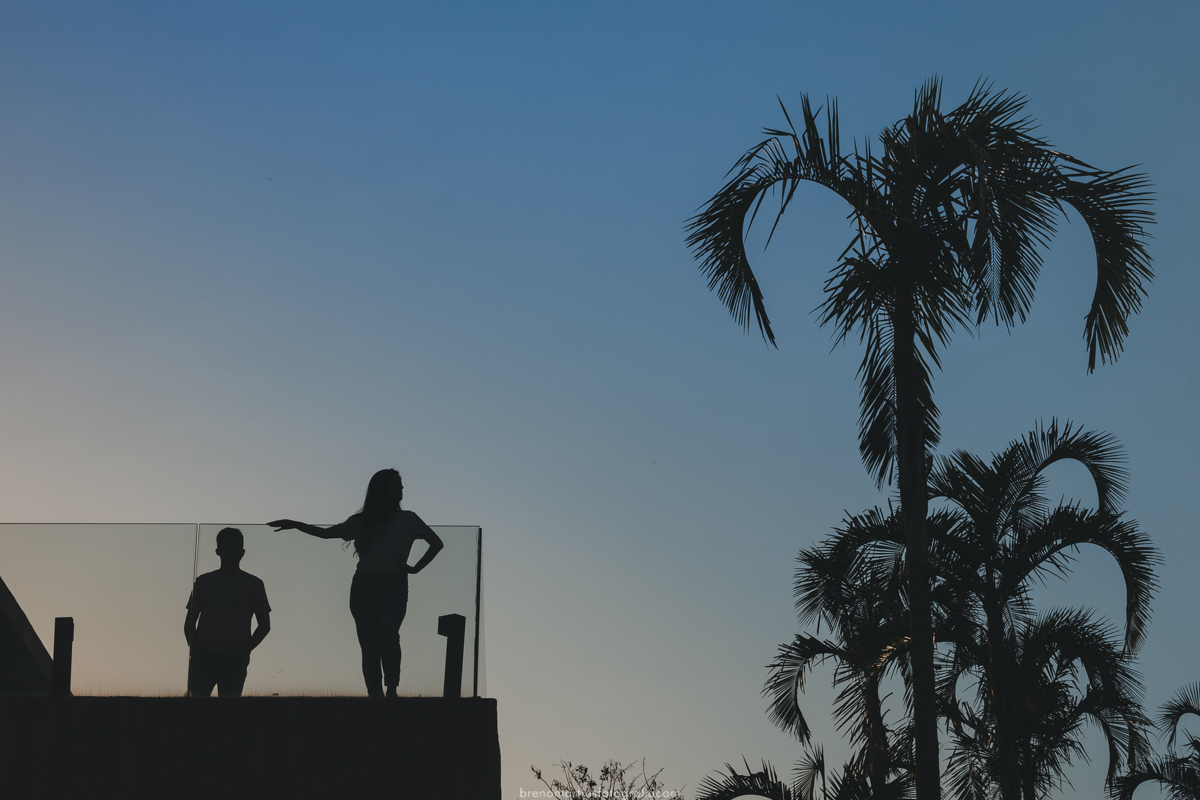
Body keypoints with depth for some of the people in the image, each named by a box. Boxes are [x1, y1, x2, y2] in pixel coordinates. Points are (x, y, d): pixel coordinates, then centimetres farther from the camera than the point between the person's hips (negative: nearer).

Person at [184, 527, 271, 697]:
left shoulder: (253, 584, 8)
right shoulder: (203, 581, 12)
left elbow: (264, 624, 8)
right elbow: (190, 622, 13)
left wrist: (244, 650, -4)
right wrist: (195, 647, -3)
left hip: (235, 660, -1)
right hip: (203, 657, 1)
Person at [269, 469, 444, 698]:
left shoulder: (408, 519, 10)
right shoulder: (362, 521, 12)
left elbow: (436, 543, 15)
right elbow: (326, 533, 15)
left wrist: (416, 568, 4)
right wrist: (294, 524, 5)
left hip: (394, 586, -2)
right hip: (364, 586, 2)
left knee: (387, 635, -25)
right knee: (369, 644, -4)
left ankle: (392, 691, -23)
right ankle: (374, 693, -3)